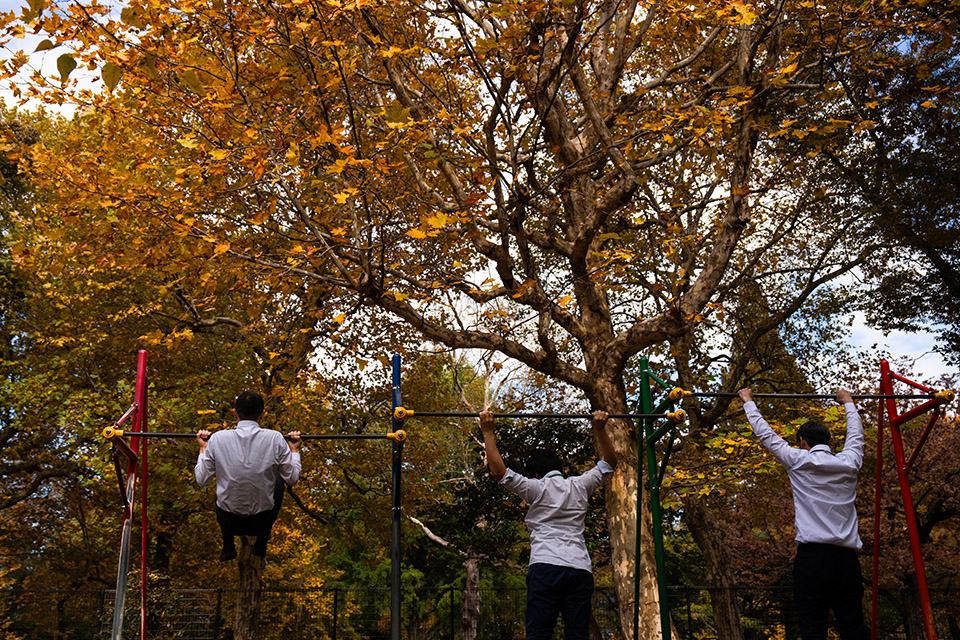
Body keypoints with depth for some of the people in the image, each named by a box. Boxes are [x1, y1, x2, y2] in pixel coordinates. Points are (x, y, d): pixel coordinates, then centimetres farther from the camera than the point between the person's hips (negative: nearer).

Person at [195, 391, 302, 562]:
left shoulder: (218, 439, -13)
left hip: (228, 522, 1)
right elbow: (292, 479, -4)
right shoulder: (275, 439, -15)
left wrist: (203, 448, 12)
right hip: (262, 522, -1)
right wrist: (295, 450, 11)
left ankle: (228, 547, 32)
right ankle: (261, 544, 34)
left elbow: (202, 480, -1)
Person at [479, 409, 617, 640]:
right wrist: (599, 429, 31)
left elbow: (498, 471, 1)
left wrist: (488, 432, 8)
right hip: (581, 569, 4)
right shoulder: (579, 486, 17)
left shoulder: (536, 488, 7)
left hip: (546, 567, -4)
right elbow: (609, 463, 30)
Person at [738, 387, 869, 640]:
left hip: (812, 556, -3)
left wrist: (748, 402, 29)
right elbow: (856, 436, 32)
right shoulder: (849, 463, 11)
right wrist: (848, 403, 49)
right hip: (847, 559, 3)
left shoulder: (798, 461, 3)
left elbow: (766, 434, 14)